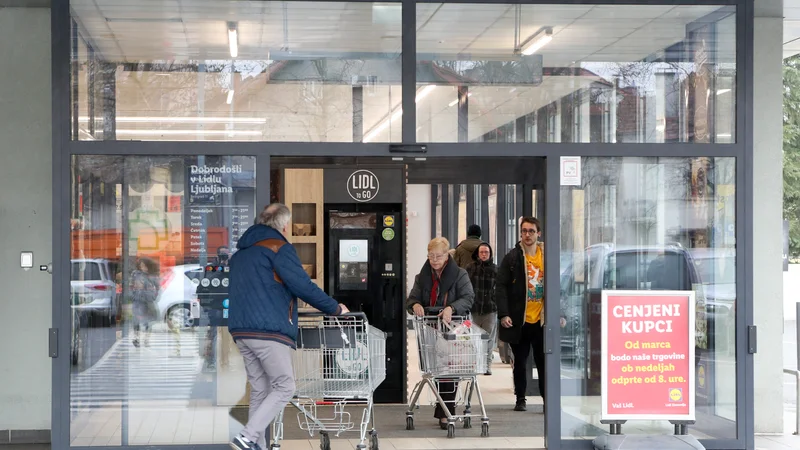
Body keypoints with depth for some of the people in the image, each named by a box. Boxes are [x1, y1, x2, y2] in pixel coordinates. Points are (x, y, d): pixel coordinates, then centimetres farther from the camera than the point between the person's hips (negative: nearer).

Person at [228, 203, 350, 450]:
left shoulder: (242, 252, 22)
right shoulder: (279, 248, -4)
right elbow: (304, 286, -10)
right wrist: (335, 308, 2)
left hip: (241, 329, 8)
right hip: (269, 330, -8)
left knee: (260, 389, 11)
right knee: (284, 388, -4)